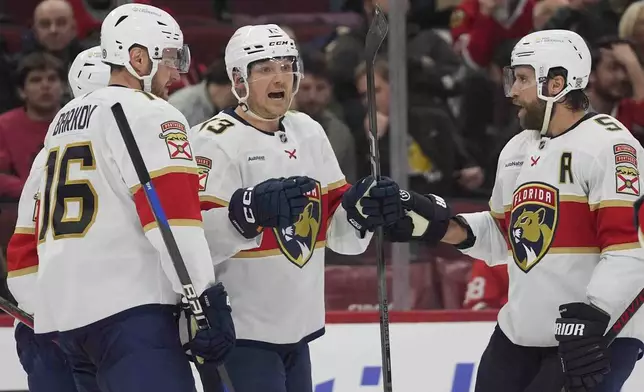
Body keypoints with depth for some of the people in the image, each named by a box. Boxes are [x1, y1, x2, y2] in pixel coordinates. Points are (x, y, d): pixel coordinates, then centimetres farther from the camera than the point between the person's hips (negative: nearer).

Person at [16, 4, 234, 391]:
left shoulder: (64, 120, 24)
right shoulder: (149, 113, -5)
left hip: (61, 309, 9)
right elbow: (172, 212, -17)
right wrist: (208, 300, -20)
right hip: (127, 308, -9)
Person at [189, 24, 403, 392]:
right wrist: (249, 211, -38)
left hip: (296, 330, 8)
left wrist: (363, 210, -7)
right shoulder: (215, 141, -14)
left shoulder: (309, 133, 11)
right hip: (236, 335, -8)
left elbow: (336, 230, 13)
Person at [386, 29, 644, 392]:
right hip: (521, 331, 9)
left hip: (599, 333, -9)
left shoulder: (607, 144, -15)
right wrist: (437, 225, 7)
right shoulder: (516, 150, 13)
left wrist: (590, 319, -28)